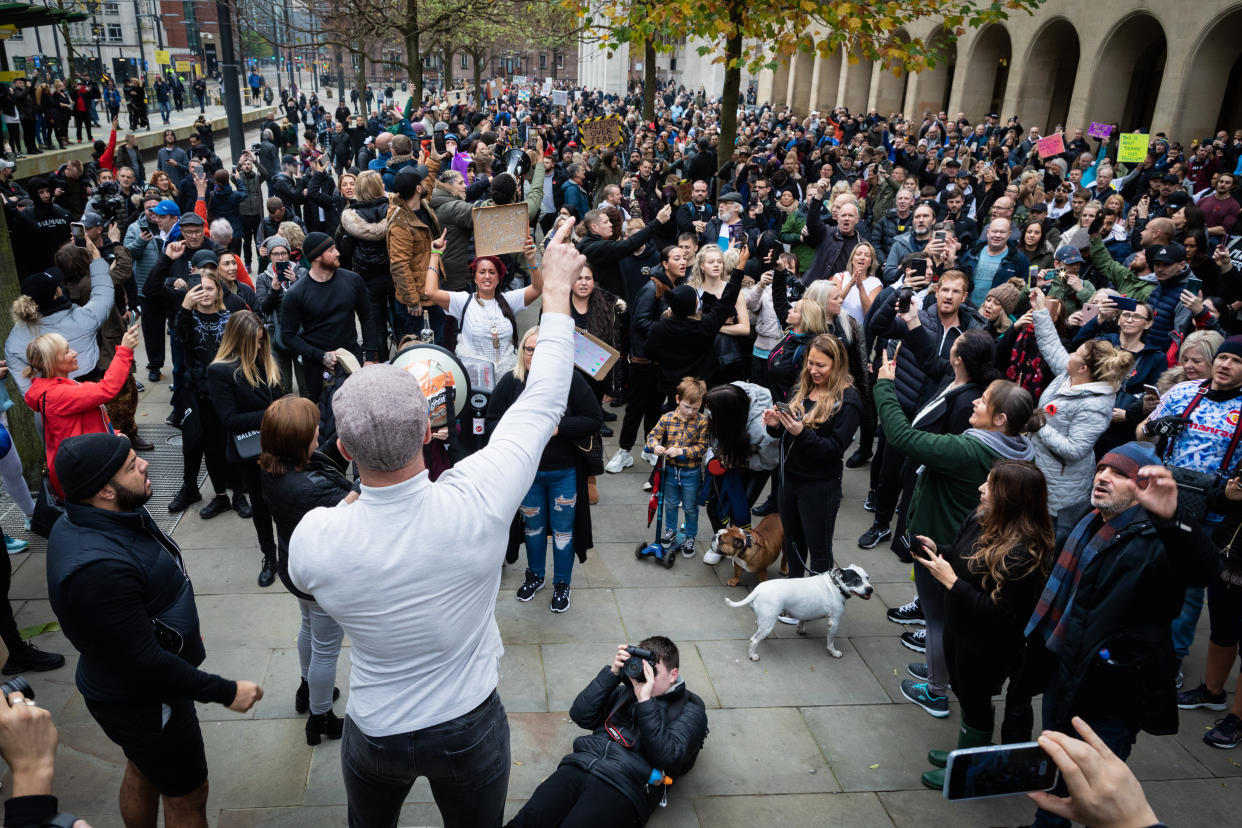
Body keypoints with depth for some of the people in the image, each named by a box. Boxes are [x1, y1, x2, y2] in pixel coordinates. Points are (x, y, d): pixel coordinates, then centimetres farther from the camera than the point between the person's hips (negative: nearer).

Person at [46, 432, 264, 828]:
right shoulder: (98, 567, -39)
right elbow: (144, 663, -32)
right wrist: (225, 692, -24)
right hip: (141, 702, -9)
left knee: (142, 772, 30)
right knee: (187, 795, 11)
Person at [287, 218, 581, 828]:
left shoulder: (314, 537, -29)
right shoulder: (475, 504, -33)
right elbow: (542, 402, -17)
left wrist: (354, 497, 1)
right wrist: (557, 287, -8)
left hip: (374, 737, 1)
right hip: (471, 730, 0)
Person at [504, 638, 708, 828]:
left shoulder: (690, 709, 11)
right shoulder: (626, 690, 23)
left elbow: (667, 758, -6)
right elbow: (580, 716, 13)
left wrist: (645, 701, -10)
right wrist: (612, 673, 5)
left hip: (623, 786, -4)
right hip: (582, 763, 4)